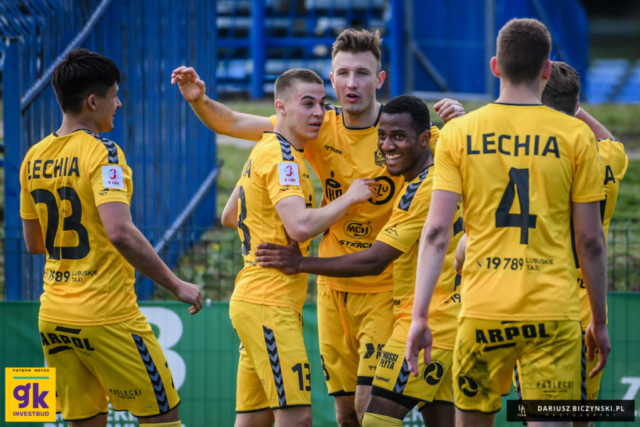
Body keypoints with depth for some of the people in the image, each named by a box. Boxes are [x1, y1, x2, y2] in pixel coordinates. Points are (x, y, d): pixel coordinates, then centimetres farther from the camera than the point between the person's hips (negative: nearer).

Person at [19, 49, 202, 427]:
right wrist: (176, 285, -19)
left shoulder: (35, 158, 9)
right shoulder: (101, 152, -13)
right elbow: (120, 232, -25)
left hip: (53, 319, 7)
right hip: (106, 317, -7)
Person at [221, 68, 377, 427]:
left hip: (254, 300, 10)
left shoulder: (267, 151, 19)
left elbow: (230, 216, 30)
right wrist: (348, 199, -13)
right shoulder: (281, 156, -13)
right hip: (269, 305, -10)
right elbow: (301, 227, -25)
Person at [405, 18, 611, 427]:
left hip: (483, 310, 1)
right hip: (553, 312, -1)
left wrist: (419, 315, -1)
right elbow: (590, 240, 2)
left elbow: (437, 232, -3)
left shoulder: (458, 133, 3)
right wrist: (600, 322, 11)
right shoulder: (575, 136, 0)